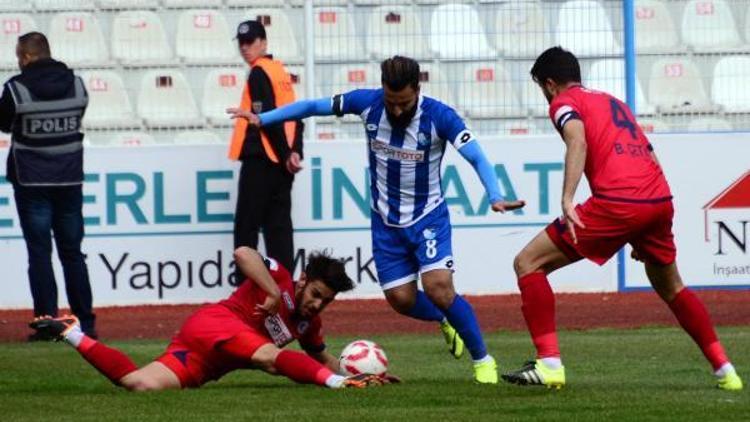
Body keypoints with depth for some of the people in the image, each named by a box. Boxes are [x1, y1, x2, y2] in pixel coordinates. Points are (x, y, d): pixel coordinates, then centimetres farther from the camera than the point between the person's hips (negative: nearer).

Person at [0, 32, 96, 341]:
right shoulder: (76, 86, 0)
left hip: (32, 181, -4)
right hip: (70, 181, 4)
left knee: (39, 253, -1)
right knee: (72, 252, 10)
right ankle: (85, 323, 9)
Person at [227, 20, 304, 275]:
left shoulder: (259, 73, -9)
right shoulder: (280, 71, 15)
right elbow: (295, 116, 12)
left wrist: (285, 155, -12)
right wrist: (295, 152, 1)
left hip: (260, 160, -8)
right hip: (281, 164, 8)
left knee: (246, 226, -4)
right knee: (278, 226, 7)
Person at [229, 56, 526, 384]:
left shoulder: (439, 116, -21)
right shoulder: (368, 103, -13)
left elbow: (477, 157, -24)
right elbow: (313, 106, -1)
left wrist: (495, 197, -41)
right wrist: (262, 119, -2)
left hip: (428, 216, -4)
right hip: (386, 220, 4)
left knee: (438, 287, -21)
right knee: (401, 299, 1)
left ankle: (483, 360, -4)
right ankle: (445, 320, 35)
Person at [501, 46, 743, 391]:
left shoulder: (564, 103, 9)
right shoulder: (614, 103, 31)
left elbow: (578, 141, -14)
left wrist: (567, 201, -25)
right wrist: (643, 236, 32)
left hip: (617, 203, -7)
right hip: (660, 199, 7)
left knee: (528, 263, 2)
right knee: (670, 287, 31)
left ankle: (549, 363, -8)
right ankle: (724, 369, 26)